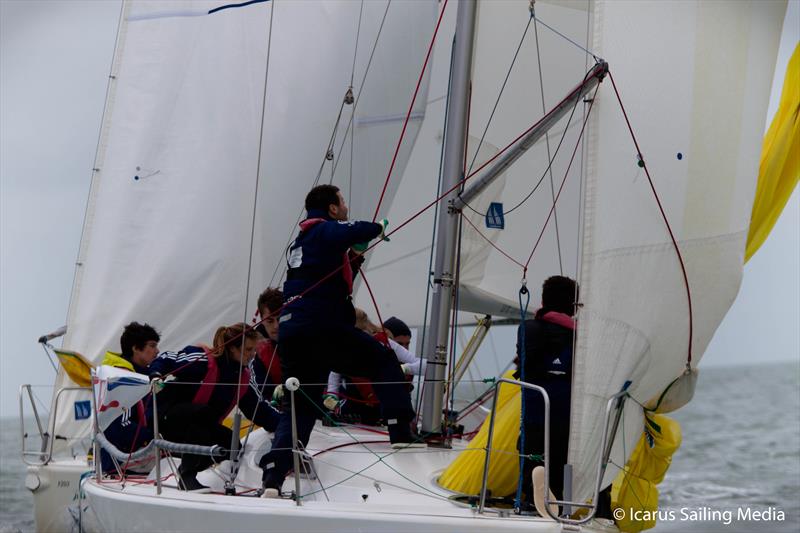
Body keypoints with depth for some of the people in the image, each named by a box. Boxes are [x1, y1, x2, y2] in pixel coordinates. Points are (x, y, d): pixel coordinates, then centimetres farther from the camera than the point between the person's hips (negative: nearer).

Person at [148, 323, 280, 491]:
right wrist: (156, 376, -34)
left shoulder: (243, 376, 3)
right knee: (204, 412, -37)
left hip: (200, 429, 7)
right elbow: (165, 359, -14)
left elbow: (259, 409, 8)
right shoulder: (203, 360, -20)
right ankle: (187, 476, -28)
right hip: (168, 416, -7)